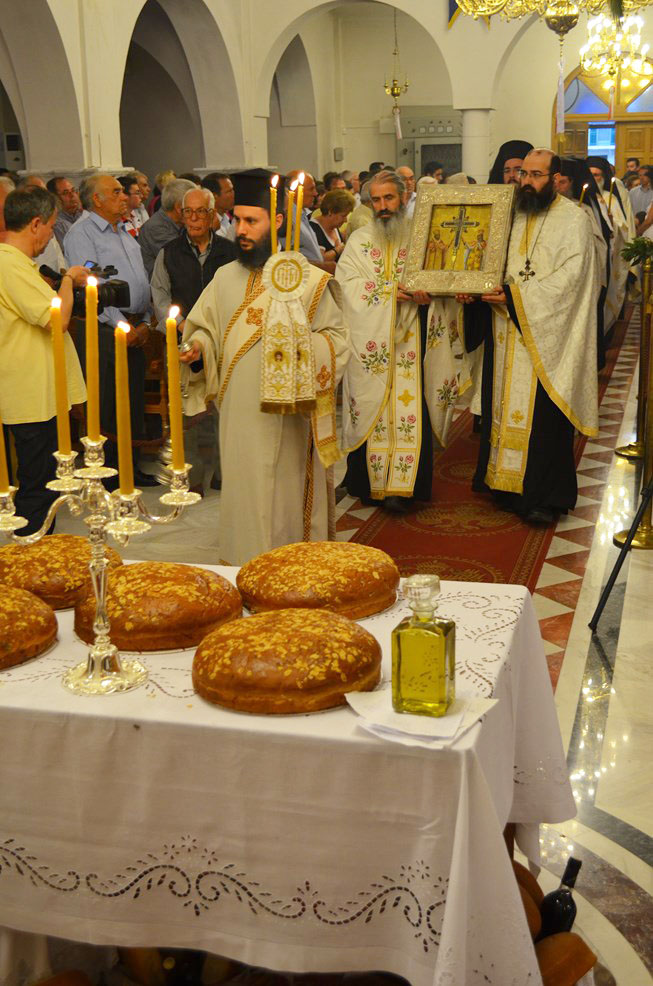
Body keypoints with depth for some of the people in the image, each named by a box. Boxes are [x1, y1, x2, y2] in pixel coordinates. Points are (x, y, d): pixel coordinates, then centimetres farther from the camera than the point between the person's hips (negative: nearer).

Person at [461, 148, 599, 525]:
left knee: (543, 416, -3)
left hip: (547, 336, -5)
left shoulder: (574, 219, -5)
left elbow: (569, 277, -15)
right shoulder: (512, 215, 12)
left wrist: (515, 296, -20)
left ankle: (545, 496, 6)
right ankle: (507, 481, 19)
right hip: (508, 336, 5)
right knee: (505, 406, 7)